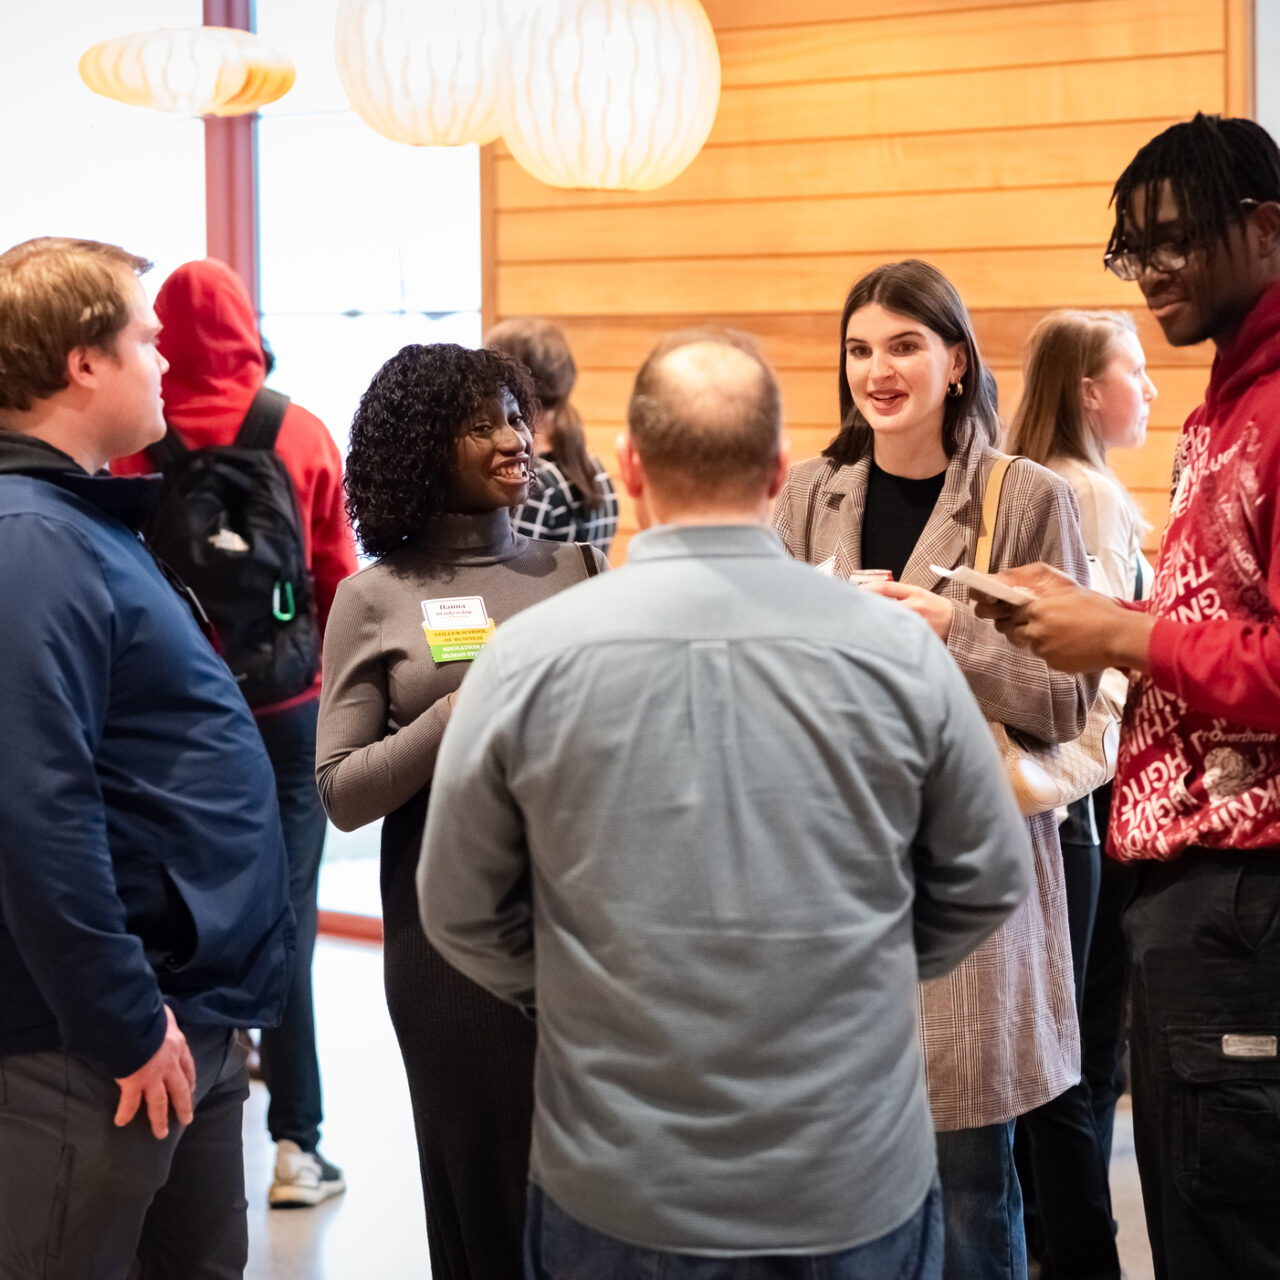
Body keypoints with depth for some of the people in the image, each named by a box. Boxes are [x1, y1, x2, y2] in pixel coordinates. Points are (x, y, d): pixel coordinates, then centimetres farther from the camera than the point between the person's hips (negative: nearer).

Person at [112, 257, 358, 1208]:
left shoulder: (136, 441, -8)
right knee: (285, 914, 2)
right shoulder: (303, 435, -6)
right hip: (286, 703, 0)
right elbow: (339, 576, -2)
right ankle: (294, 1141, 3)